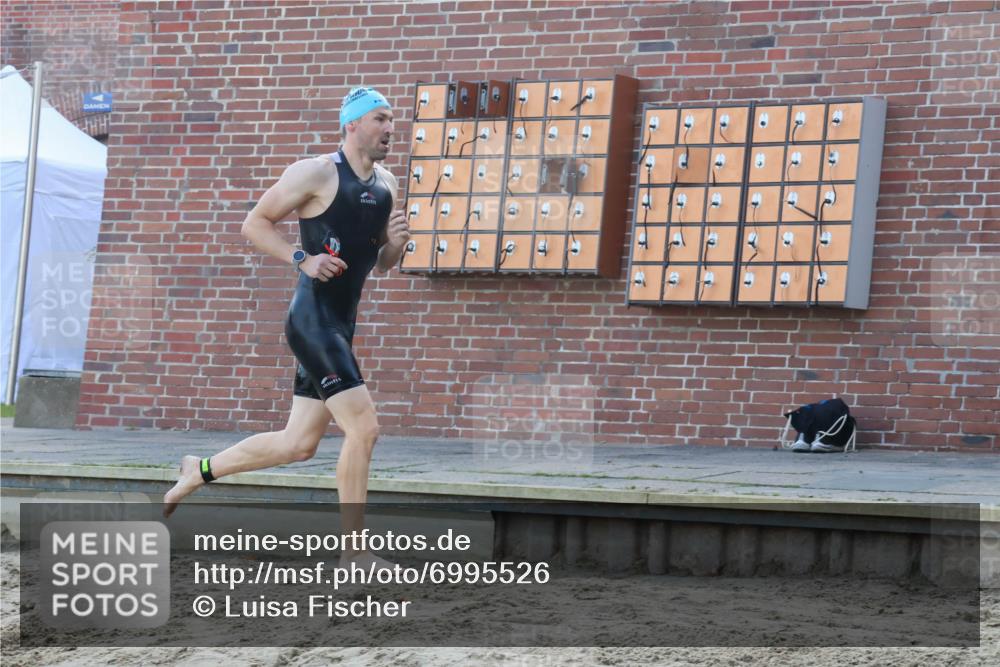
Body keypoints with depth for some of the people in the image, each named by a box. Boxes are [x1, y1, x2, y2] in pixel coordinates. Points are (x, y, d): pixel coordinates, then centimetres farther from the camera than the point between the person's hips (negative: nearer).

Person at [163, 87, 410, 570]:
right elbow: (254, 224, -5)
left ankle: (199, 471, 31)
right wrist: (303, 259, -16)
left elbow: (382, 265, 19)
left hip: (340, 325, 9)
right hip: (313, 318, -9)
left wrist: (395, 244, -3)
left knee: (297, 444, 12)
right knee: (363, 428, -16)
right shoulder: (316, 173, -10)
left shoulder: (386, 186, 12)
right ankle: (353, 551, -9)